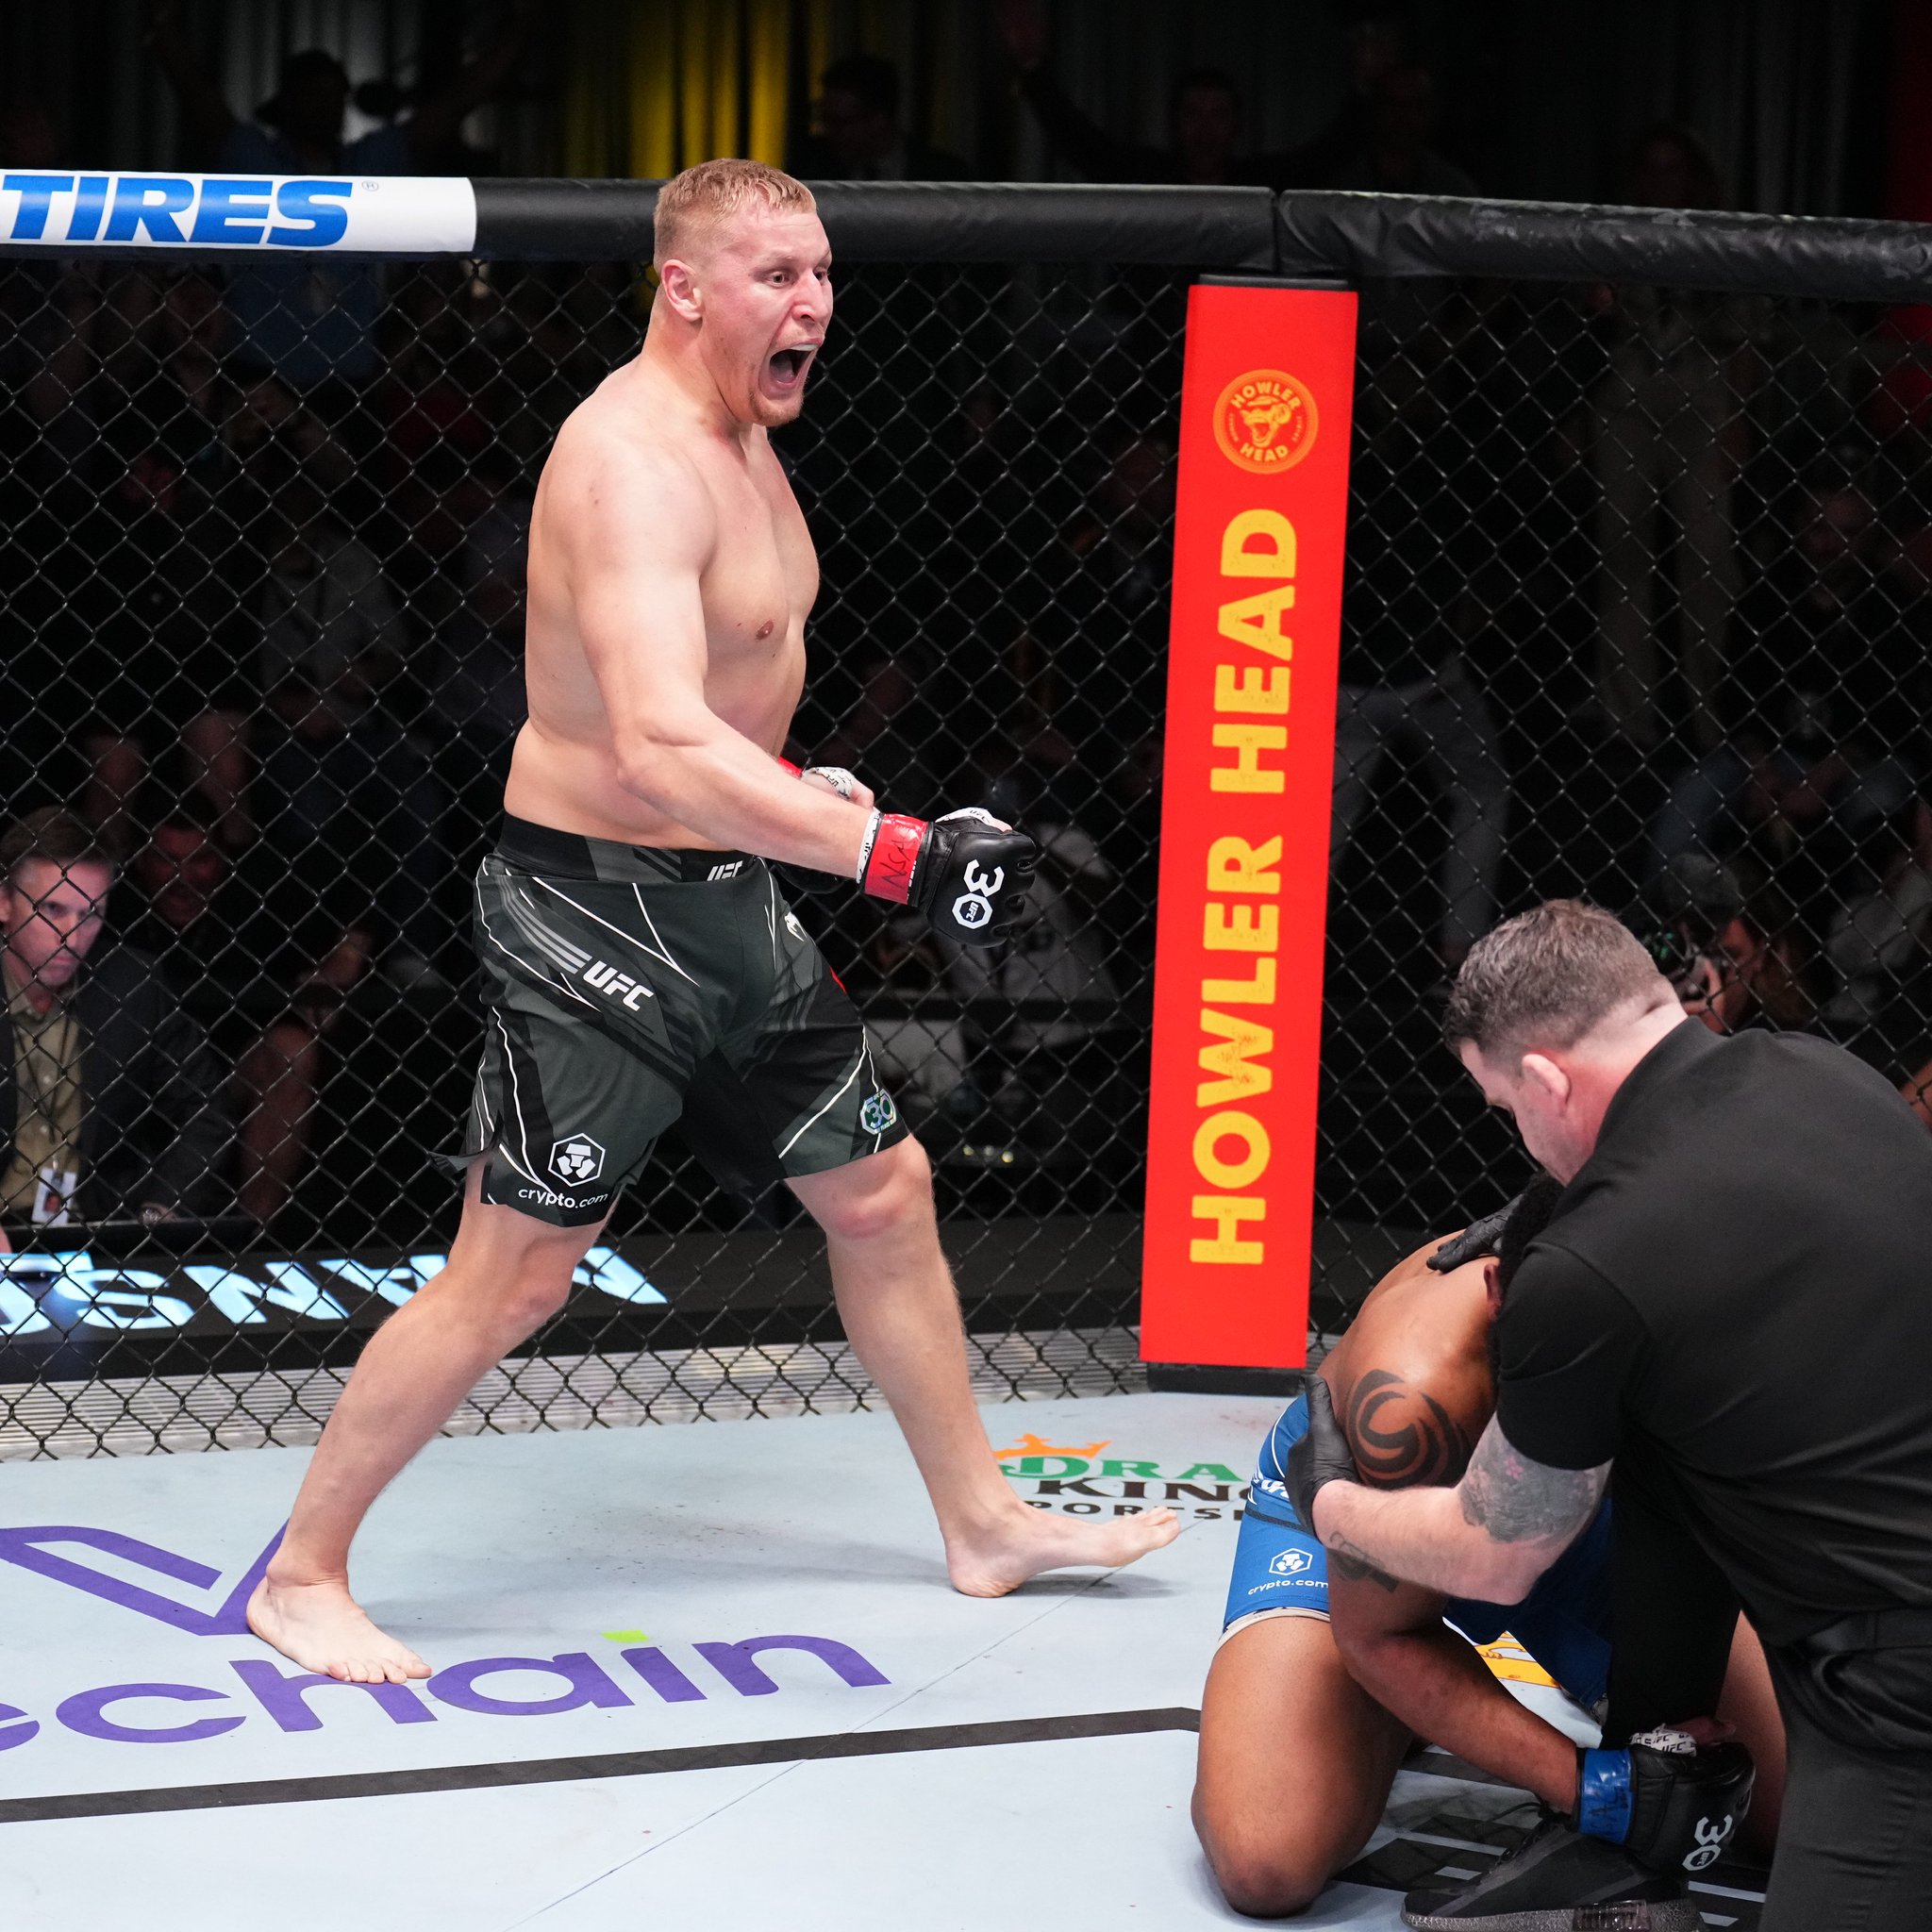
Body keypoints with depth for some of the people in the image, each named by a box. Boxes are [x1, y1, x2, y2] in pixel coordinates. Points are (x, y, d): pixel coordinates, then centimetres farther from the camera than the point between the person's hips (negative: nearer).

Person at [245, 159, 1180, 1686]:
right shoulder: (633, 460, -24)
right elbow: (658, 746, -37)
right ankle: (301, 1577, 7)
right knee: (515, 1274, -7)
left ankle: (982, 1522, 31)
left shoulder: (743, 432, 9)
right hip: (594, 910, -10)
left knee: (882, 1192, 16)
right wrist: (898, 853, -42)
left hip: (725, 898, 10)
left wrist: (803, 793, 16)